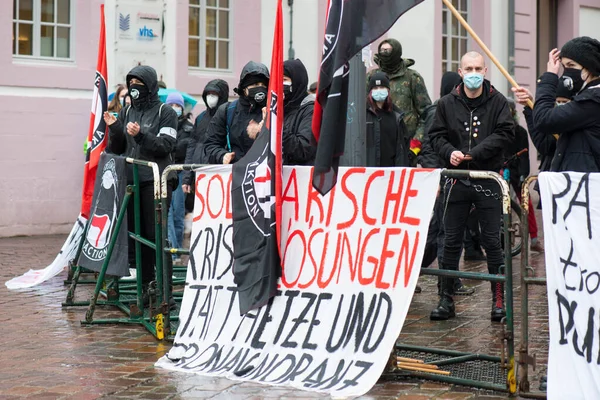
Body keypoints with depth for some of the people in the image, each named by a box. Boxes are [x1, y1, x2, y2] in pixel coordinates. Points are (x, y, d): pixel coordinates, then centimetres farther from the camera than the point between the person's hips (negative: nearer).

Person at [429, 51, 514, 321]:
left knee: (491, 240, 2)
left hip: (488, 178, -2)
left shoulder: (497, 101, -1)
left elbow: (505, 133, -9)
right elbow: (437, 135, 6)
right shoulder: (447, 103, 5)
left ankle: (499, 299, 12)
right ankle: (446, 298, 12)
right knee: (451, 241, 5)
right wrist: (450, 152, -14)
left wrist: (473, 153, -16)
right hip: (457, 179, 2)